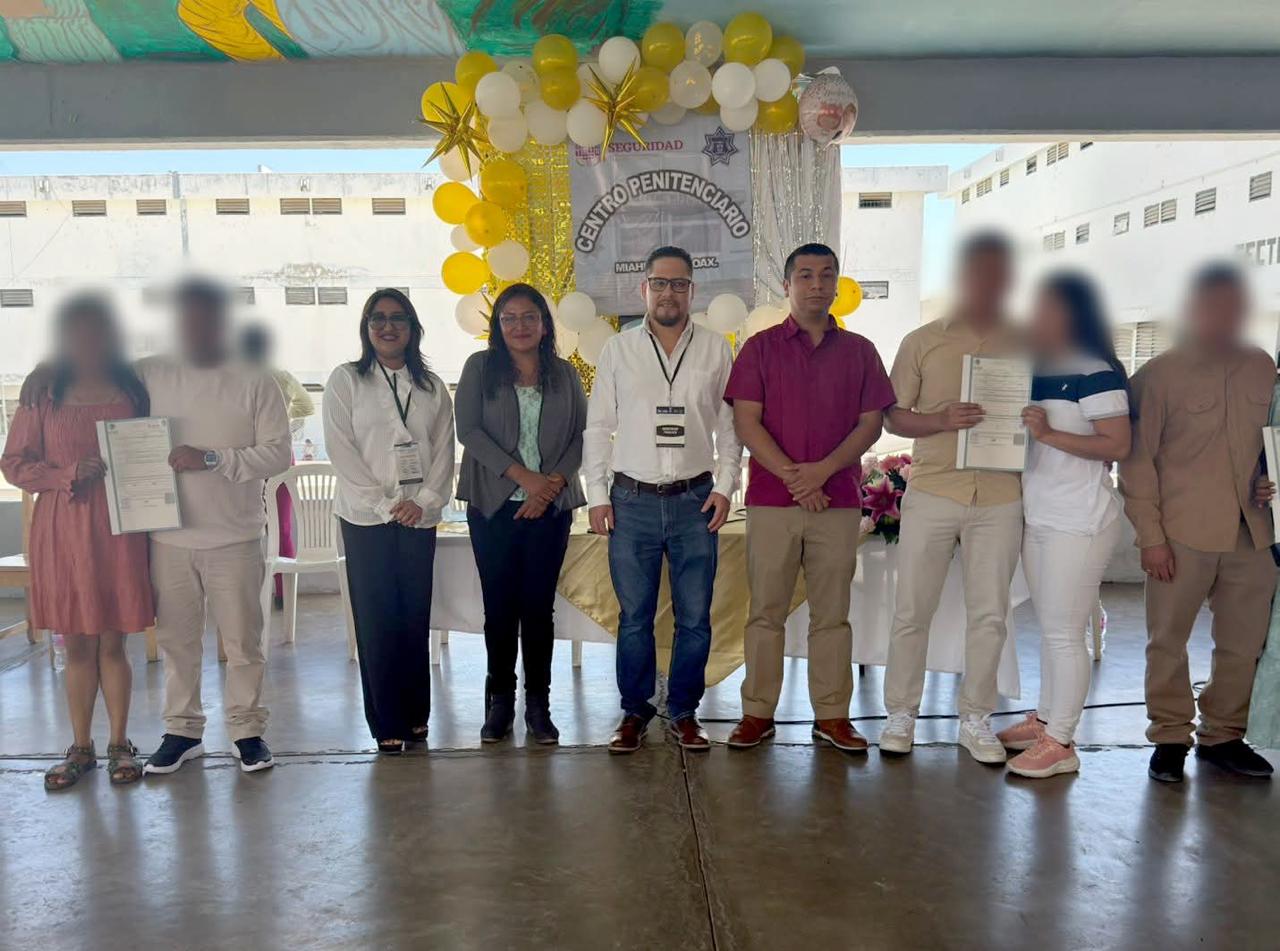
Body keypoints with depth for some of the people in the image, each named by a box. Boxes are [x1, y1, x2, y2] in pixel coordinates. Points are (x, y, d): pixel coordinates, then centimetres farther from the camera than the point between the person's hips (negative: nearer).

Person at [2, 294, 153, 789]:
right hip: (61, 529, 0)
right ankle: (81, 747, 21)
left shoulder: (132, 390, 5)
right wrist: (68, 474, -13)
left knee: (112, 642, 5)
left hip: (118, 528, 0)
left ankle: (119, 744, 18)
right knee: (76, 645, 8)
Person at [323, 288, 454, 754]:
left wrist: (424, 502, -8)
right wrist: (385, 505, -11)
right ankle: (386, 723, 9)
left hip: (419, 519, 2)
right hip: (365, 518, -2)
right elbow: (341, 451, -5)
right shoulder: (345, 380, 3)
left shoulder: (432, 386, 11)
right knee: (377, 620, 0)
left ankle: (416, 715, 17)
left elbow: (444, 451, 6)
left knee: (416, 618, 5)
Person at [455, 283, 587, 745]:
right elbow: (468, 430, -5)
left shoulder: (564, 374, 10)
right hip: (494, 504, -1)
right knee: (499, 604, 3)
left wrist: (553, 481, -10)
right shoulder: (480, 368, 5)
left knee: (539, 604, 2)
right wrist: (522, 475, -13)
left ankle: (538, 703, 12)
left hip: (551, 505, 1)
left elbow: (581, 436, 6)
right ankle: (500, 700, 16)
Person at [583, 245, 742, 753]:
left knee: (695, 618, 5)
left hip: (696, 501, 0)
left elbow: (729, 425, 8)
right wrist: (597, 494, 1)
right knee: (634, 617, 7)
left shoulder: (716, 348, 7)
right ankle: (634, 712, 22)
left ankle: (684, 712, 22)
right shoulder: (618, 349, 7)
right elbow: (597, 427, 7)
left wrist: (724, 486, -2)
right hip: (632, 501, 0)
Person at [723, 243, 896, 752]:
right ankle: (757, 713, 13)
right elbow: (745, 421, -3)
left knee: (832, 613, 6)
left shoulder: (859, 351, 11)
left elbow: (871, 423, 4)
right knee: (766, 611, 3)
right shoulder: (761, 347, 6)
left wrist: (822, 470, -11)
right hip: (771, 500, -1)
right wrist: (791, 476, -12)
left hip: (838, 500, 1)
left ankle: (832, 714, 17)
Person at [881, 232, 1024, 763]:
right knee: (912, 610, 3)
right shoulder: (922, 342, 5)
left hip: (1000, 499, 2)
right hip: (932, 493, -1)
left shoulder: (1024, 345, 10)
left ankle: (975, 719, 21)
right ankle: (901, 713, 17)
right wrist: (942, 420, -15)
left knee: (989, 614, 6)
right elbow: (893, 417, 4)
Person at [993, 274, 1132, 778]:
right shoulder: (1038, 373, 12)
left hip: (1078, 522, -8)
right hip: (1037, 516, 8)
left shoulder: (1096, 374, -12)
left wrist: (1050, 434, -22)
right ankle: (1045, 719, 28)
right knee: (1049, 628, 16)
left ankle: (1060, 742, 5)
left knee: (1064, 632, -3)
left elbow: (1119, 446, -16)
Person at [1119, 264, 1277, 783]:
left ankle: (1222, 735, 27)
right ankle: (1170, 738, 18)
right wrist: (1150, 536, -9)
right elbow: (1137, 460, -5)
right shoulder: (1159, 375, -5)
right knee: (1168, 639, 3)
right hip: (1182, 532, -5)